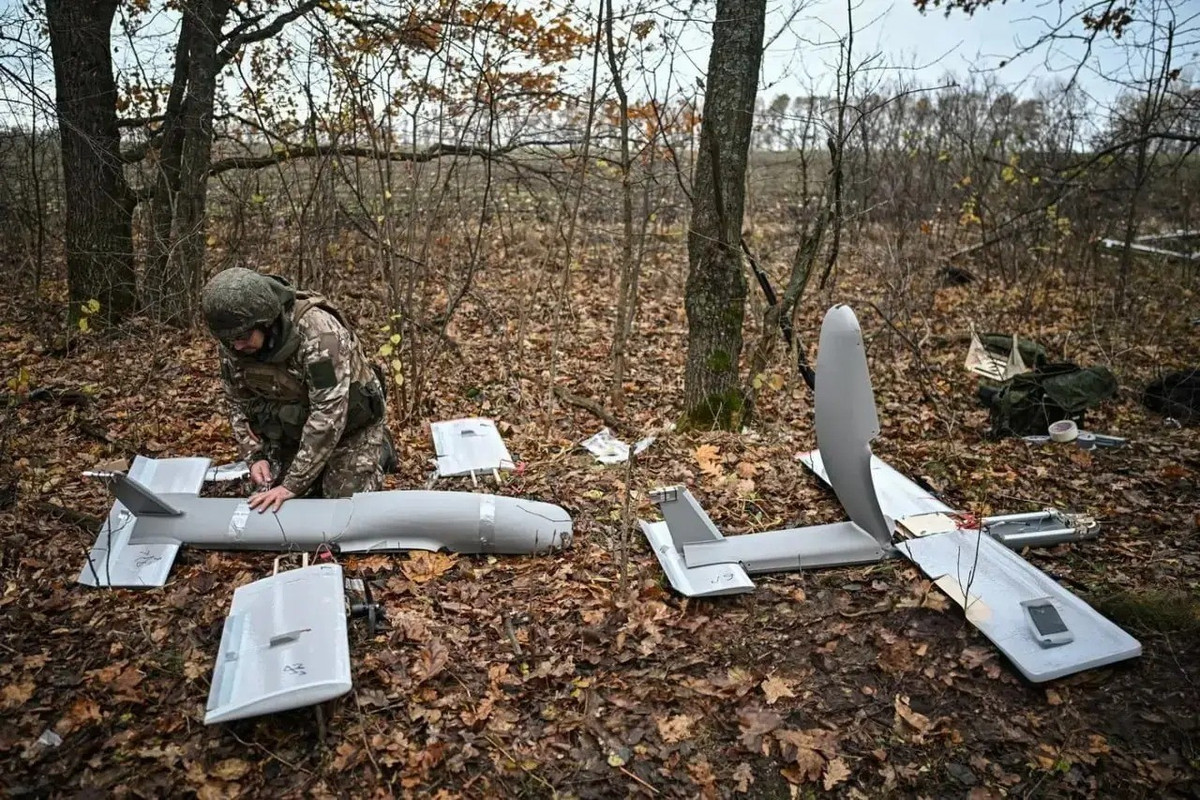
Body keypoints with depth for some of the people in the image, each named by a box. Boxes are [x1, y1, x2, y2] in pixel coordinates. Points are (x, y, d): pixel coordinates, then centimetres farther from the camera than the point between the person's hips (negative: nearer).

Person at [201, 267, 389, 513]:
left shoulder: (317, 330, -33)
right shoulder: (233, 344, -13)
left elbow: (329, 413, -34)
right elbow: (239, 402, 3)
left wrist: (293, 484, -32)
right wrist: (254, 454, -11)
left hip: (351, 428, -5)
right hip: (293, 432, 6)